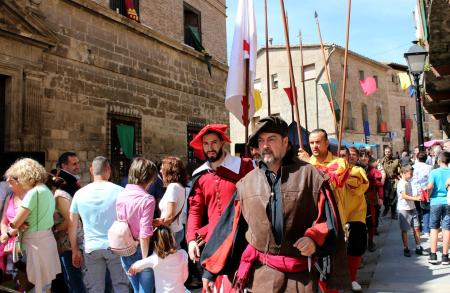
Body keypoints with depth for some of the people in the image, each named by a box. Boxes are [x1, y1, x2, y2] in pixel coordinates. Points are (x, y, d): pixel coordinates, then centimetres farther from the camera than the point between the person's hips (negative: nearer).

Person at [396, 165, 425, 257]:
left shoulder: (408, 182, 12)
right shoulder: (402, 183, -15)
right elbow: (404, 196, -24)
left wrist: (418, 197, 8)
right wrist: (416, 198, -30)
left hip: (412, 208, 8)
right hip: (404, 209, -8)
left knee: (416, 228, 6)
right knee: (404, 230, 3)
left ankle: (418, 247, 15)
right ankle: (406, 249, 13)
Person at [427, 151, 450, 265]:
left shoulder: (434, 172, -6)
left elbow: (430, 186, -18)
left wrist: (428, 196, -2)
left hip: (436, 202, -1)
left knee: (434, 228, 9)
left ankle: (433, 255, 9)